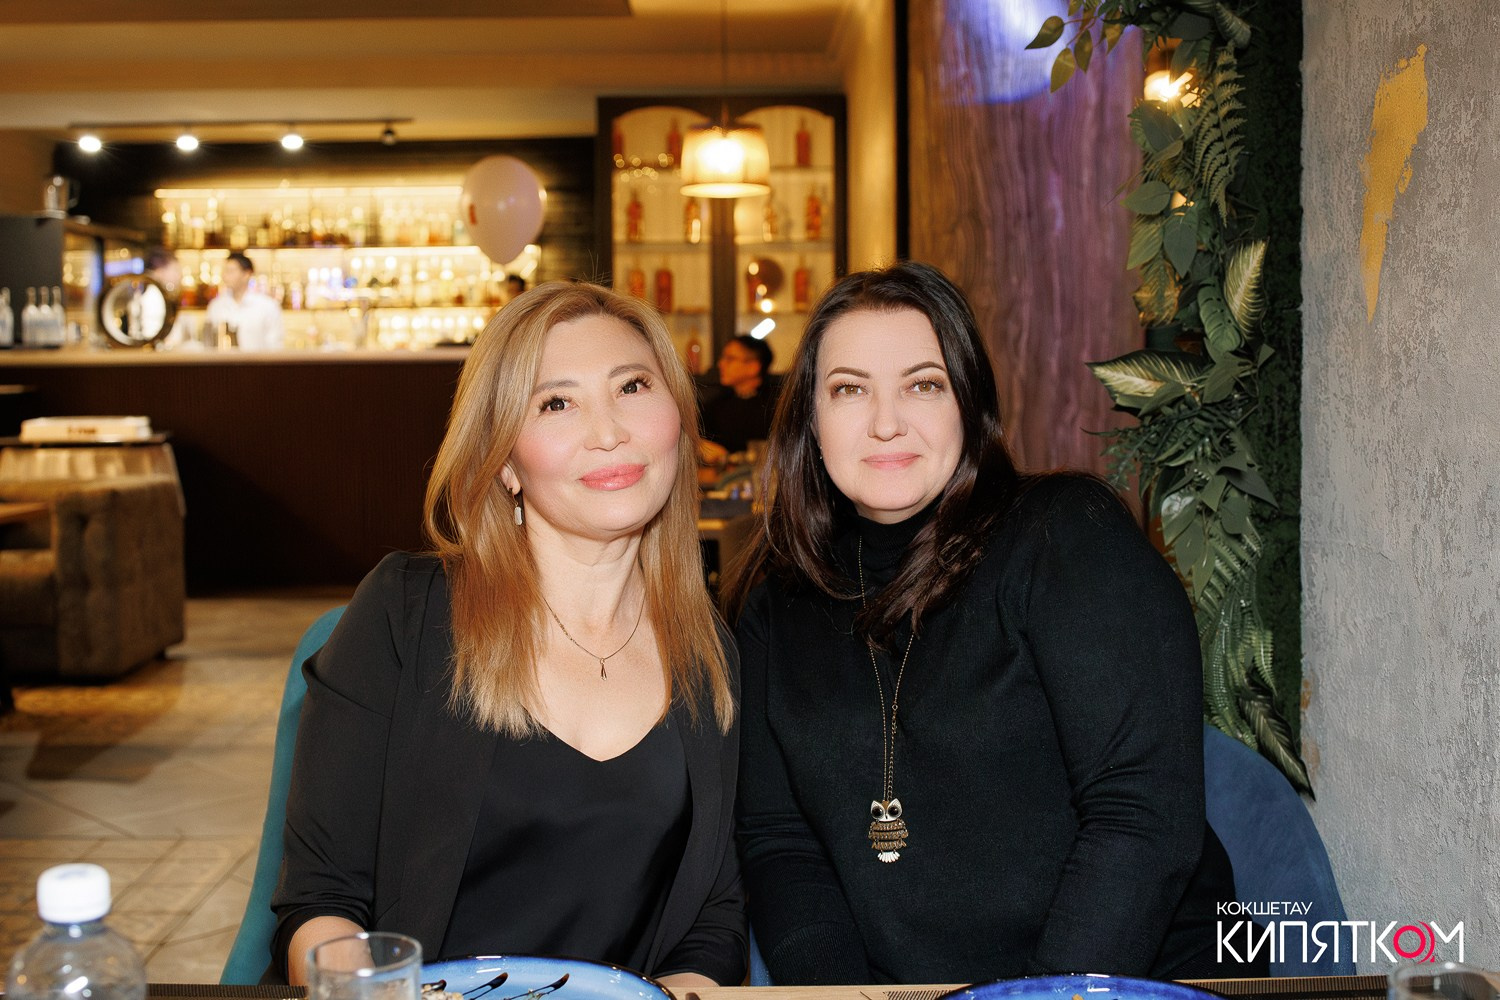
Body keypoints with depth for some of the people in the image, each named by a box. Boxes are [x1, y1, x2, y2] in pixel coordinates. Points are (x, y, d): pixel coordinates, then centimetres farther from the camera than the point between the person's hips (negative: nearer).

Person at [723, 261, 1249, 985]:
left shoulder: (1071, 533, -4)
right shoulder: (775, 605, 10)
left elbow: (1149, 813, -11)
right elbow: (775, 837, 8)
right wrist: (834, 987, -8)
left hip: (1135, 977, -2)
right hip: (890, 985, 3)